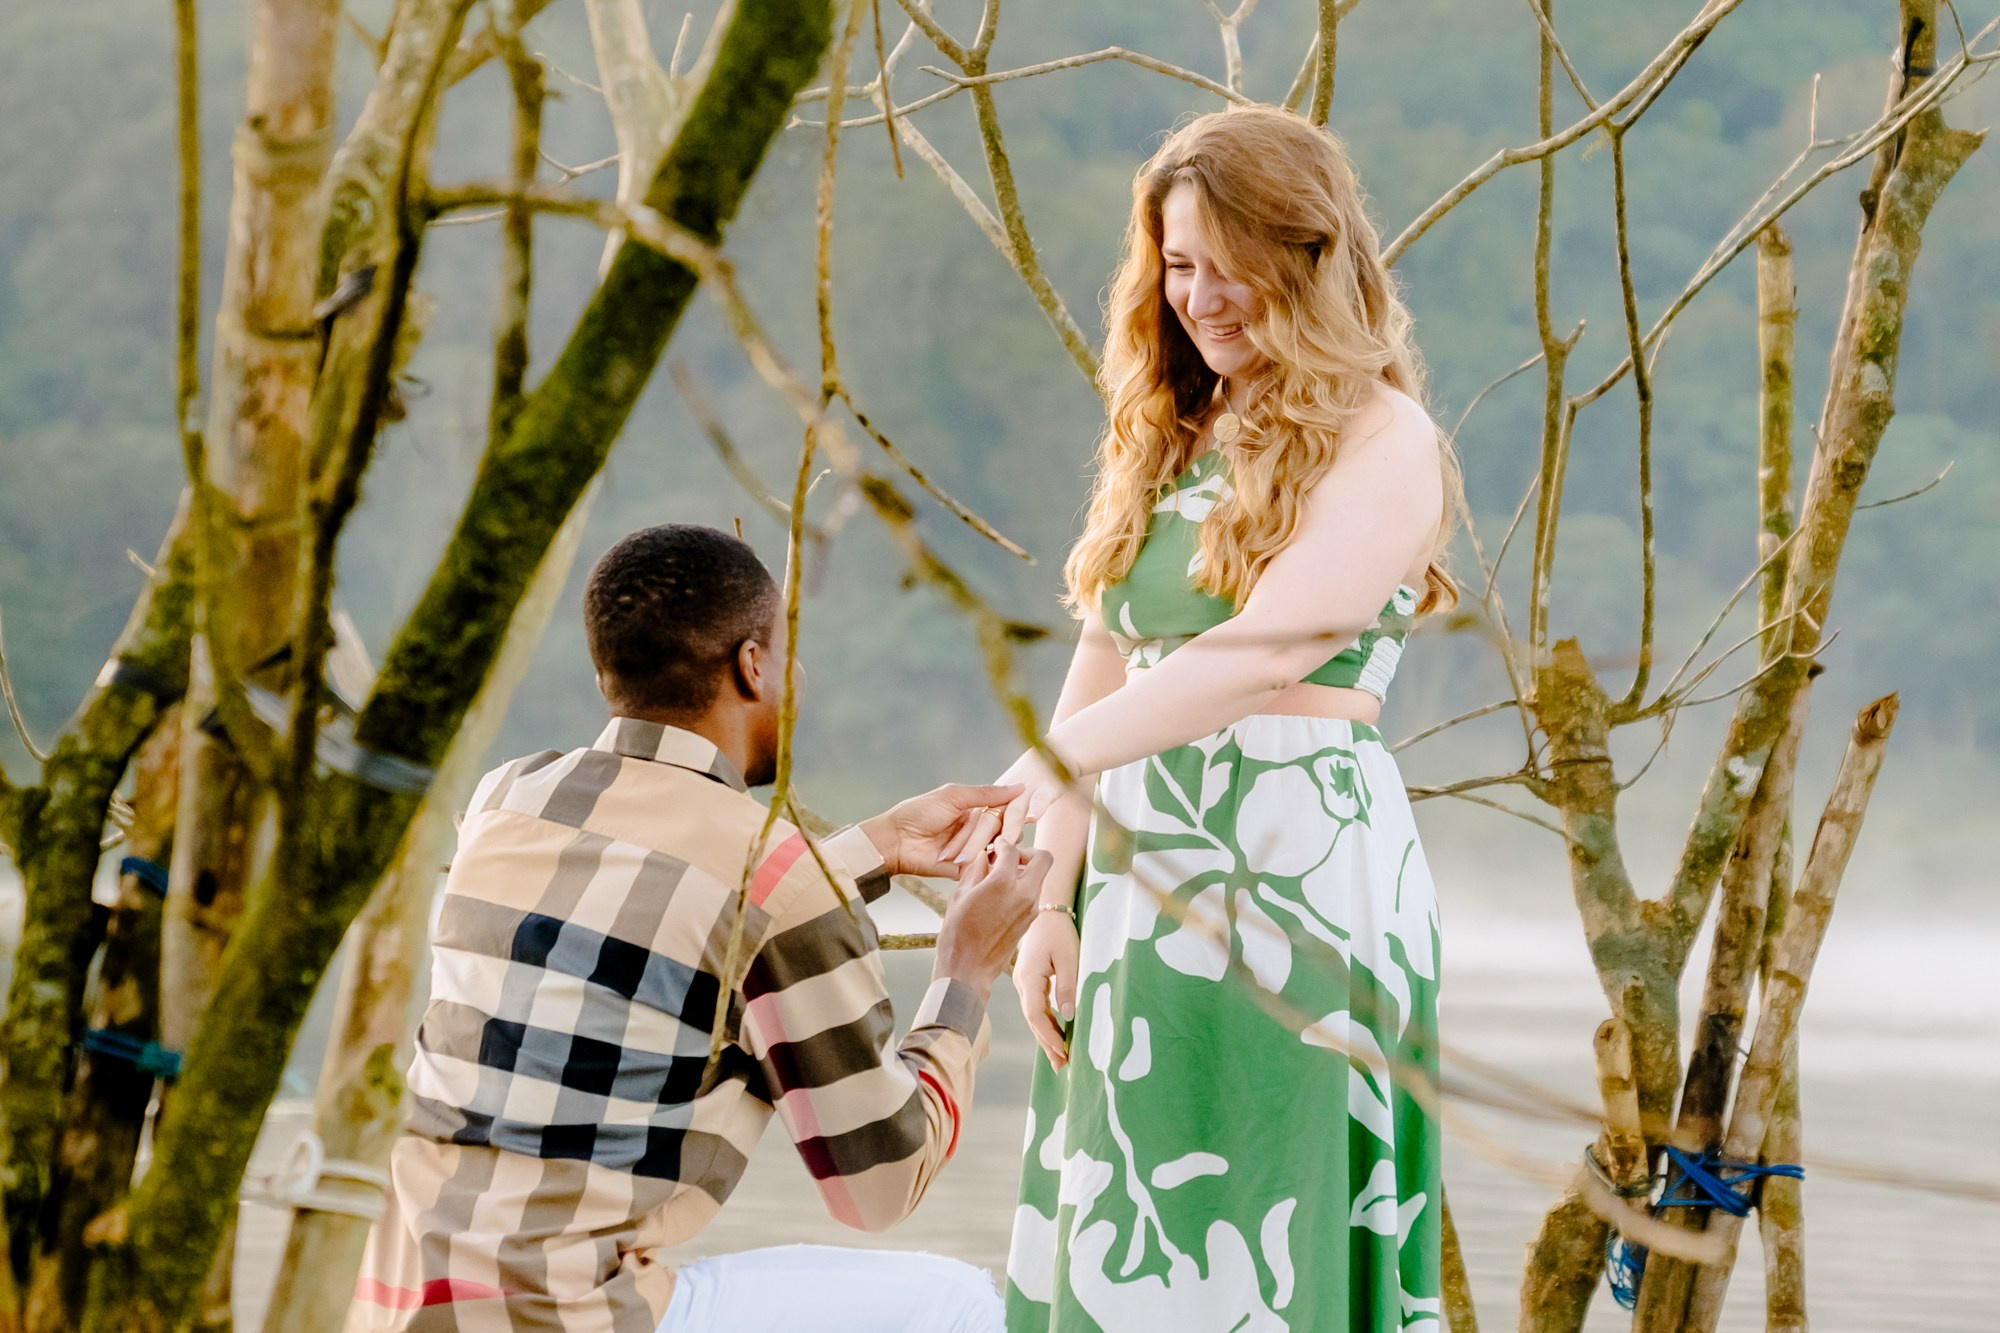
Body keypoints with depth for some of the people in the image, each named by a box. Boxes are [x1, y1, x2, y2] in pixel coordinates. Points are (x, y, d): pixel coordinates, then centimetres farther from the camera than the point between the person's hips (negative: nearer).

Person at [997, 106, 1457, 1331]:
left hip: (1298, 874, -7)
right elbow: (1104, 672, 13)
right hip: (1142, 879, 7)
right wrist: (1056, 901, 5)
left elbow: (1263, 652, -20)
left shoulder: (1381, 443, -6)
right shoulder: (1172, 437, 17)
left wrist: (1049, 764, -28)